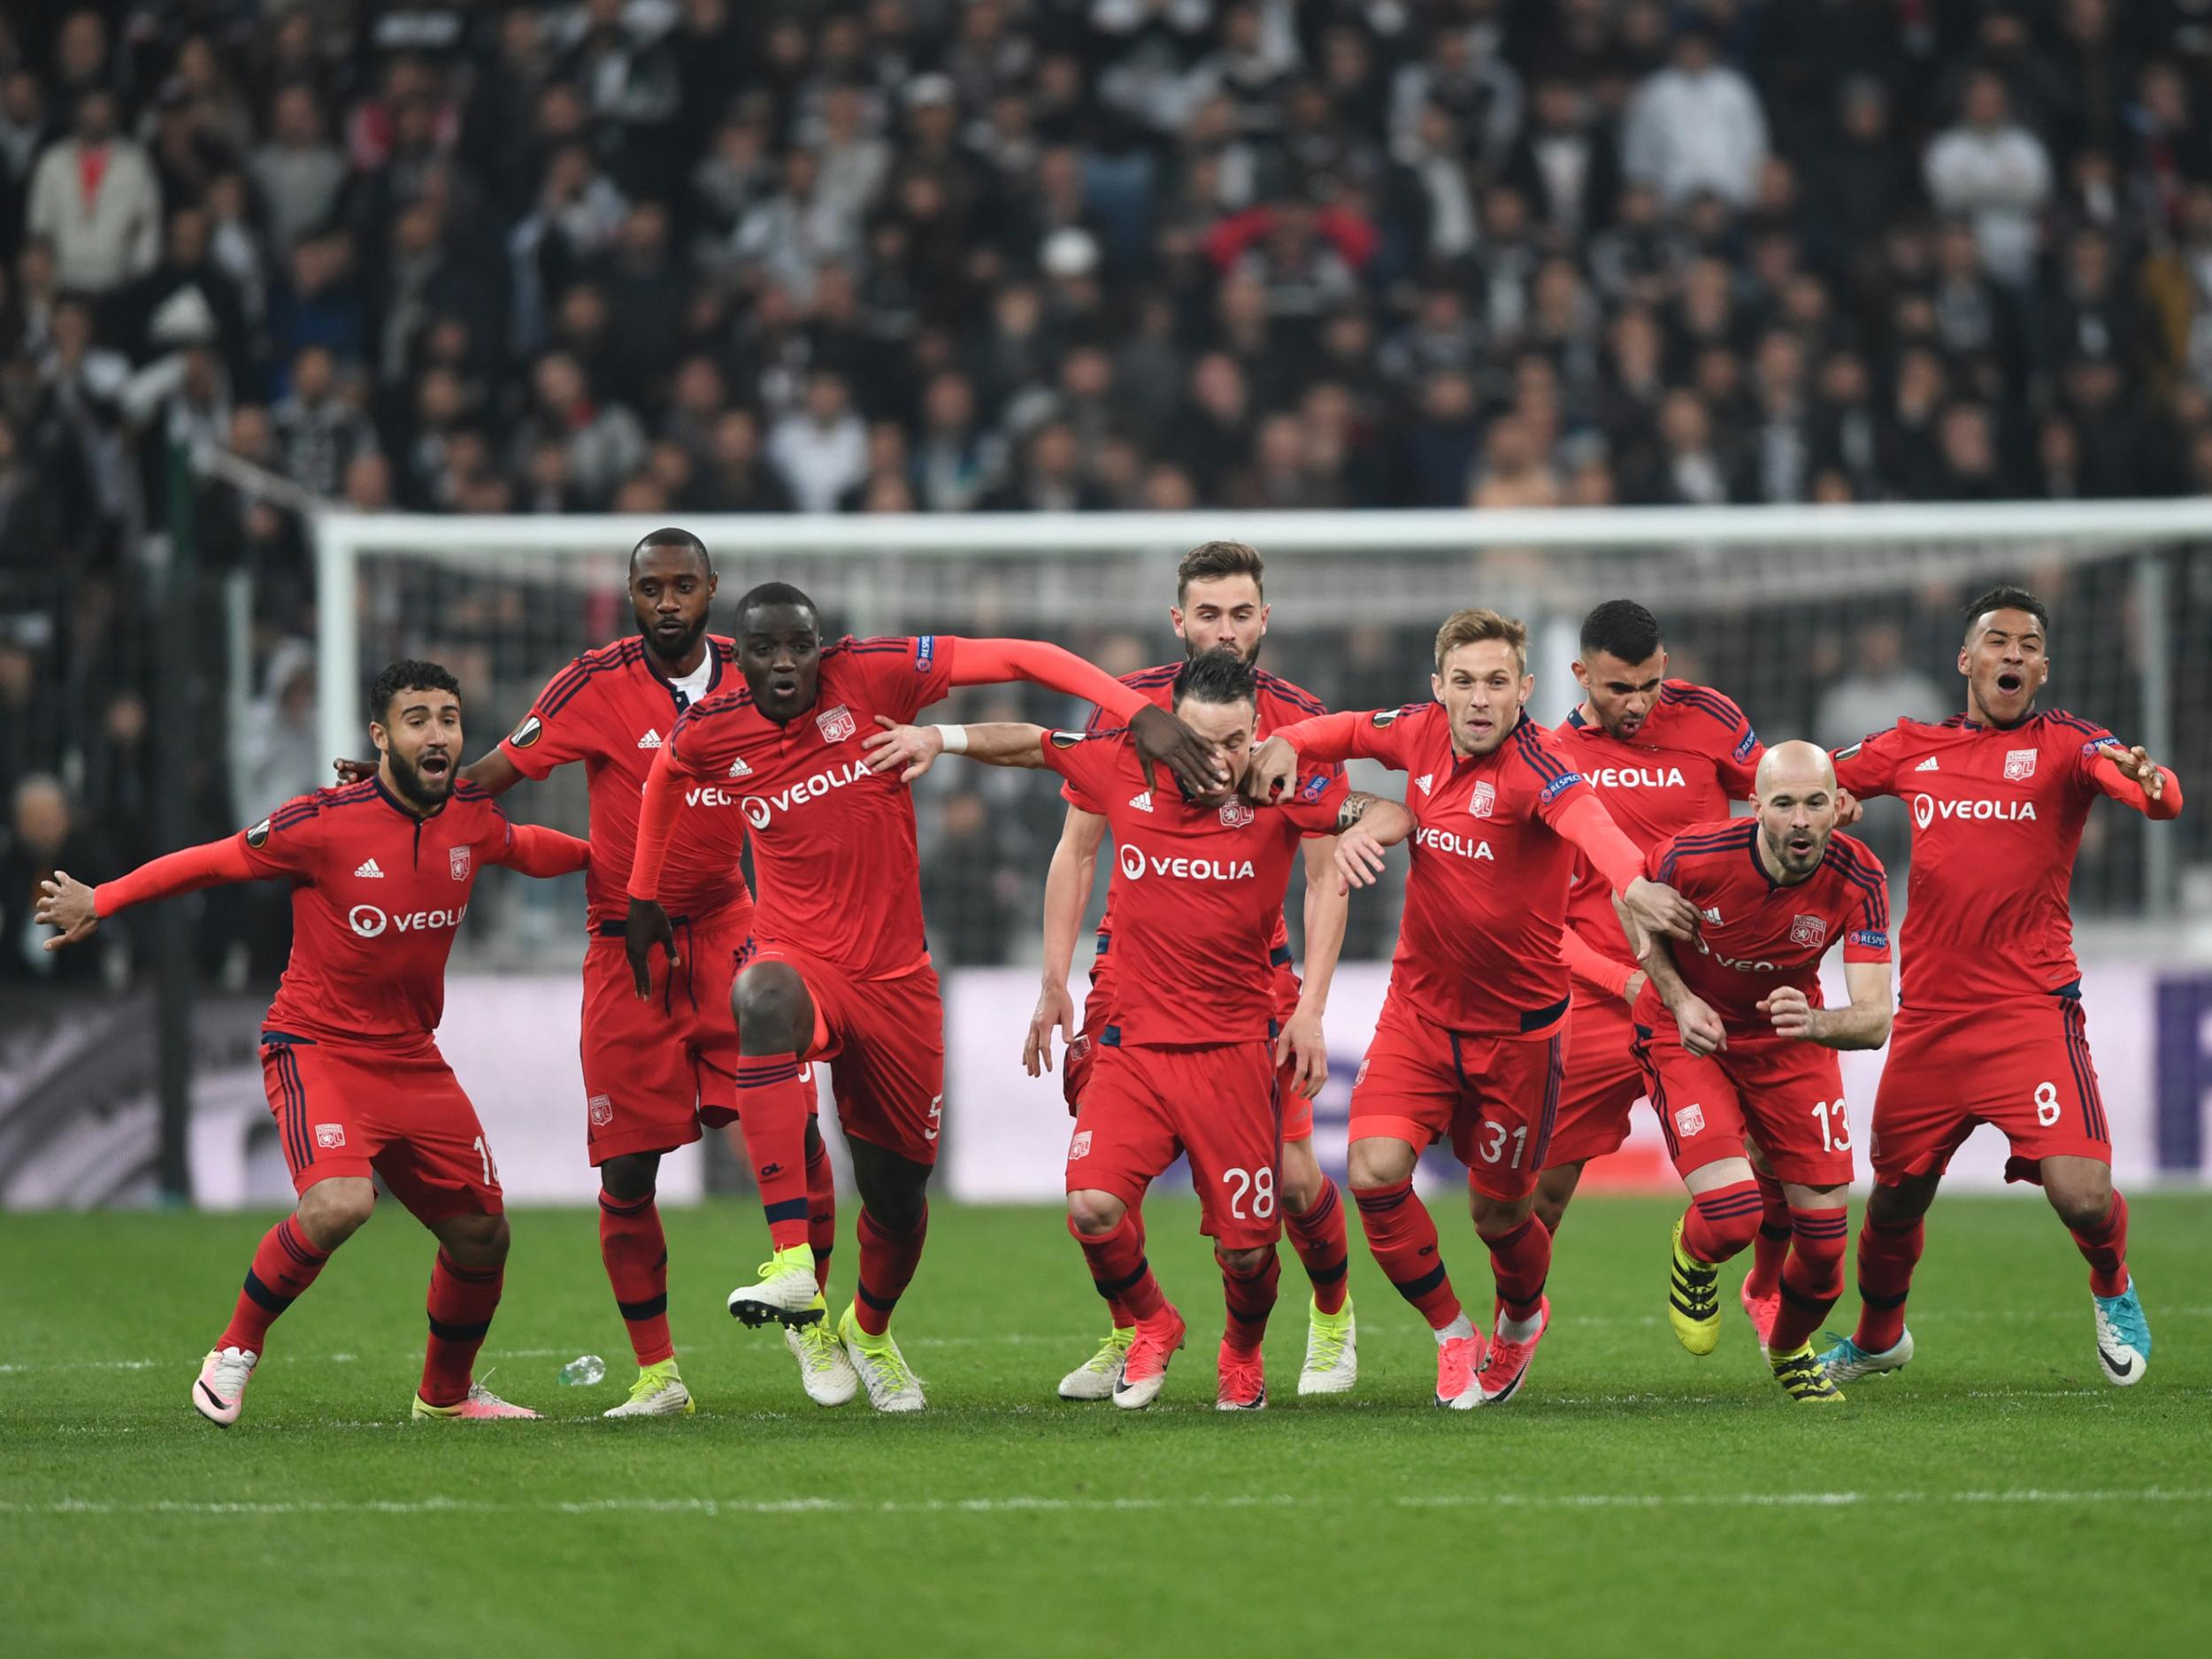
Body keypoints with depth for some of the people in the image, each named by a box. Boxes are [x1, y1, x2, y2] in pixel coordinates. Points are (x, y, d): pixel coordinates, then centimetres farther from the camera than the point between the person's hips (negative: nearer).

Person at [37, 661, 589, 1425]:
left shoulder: (472, 817, 0)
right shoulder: (325, 822, -17)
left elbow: (526, 847, 25)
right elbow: (216, 861, -8)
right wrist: (100, 902, -8)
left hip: (411, 1059, 6)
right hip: (317, 1046, -6)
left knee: (482, 1235, 10)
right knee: (339, 1203, -31)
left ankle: (446, 1392, 36)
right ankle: (234, 1352, -9)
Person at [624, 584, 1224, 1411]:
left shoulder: (871, 677, -11)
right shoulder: (710, 733, -4)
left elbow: (1021, 658, -13)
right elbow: (667, 771, 22)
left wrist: (1140, 714, -24)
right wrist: (646, 892, 28)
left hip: (895, 981, 1)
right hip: (801, 961, -1)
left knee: (898, 1198, 10)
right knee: (765, 995, -40)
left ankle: (869, 1329, 47)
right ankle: (793, 1262, -47)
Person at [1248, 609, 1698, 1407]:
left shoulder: (1532, 761, -23)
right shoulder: (1425, 733, -5)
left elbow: (1584, 816, -46)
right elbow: (1351, 730, 18)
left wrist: (1633, 883, -66)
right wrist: (1286, 744, -3)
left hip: (1517, 1025, -4)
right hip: (1418, 1007, 4)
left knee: (1499, 1212, 10)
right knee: (1375, 1172, -15)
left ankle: (1522, 1320, 46)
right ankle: (1454, 1336, 9)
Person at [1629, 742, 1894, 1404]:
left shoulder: (1857, 879, -24)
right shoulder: (1696, 856, -28)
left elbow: (1875, 1019, -28)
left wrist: (1814, 1023, -50)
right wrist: (1679, 999, -15)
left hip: (1792, 1045, 3)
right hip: (1690, 1036, -3)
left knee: (1825, 1236, 0)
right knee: (1731, 1219, -22)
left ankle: (1787, 1349, 35)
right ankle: (1694, 1258, 19)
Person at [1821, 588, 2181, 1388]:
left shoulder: (2061, 744, -1)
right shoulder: (1912, 748, 10)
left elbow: (2139, 782, -19)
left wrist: (2149, 782, -42)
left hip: (2030, 1013, -3)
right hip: (1927, 1015, 3)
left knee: (2082, 1194, -18)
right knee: (1895, 1199, 13)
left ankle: (2113, 1290, 16)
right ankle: (1877, 1337, 43)